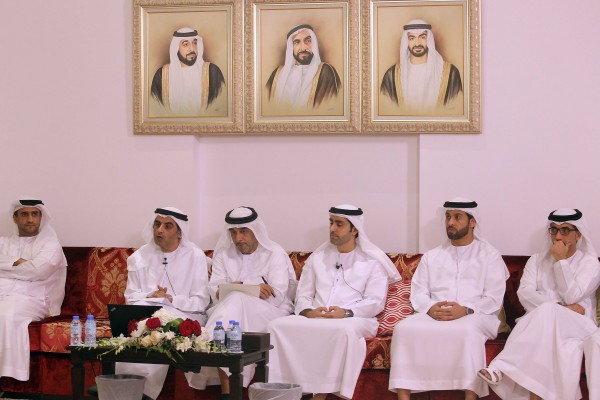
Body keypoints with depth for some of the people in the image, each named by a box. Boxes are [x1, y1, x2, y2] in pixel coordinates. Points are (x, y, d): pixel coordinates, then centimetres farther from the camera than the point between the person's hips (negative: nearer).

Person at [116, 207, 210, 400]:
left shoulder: (195, 256, 2)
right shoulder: (140, 257, 12)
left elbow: (200, 302, -3)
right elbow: (131, 297, 9)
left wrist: (170, 300, -16)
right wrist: (149, 297, -13)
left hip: (185, 315, -2)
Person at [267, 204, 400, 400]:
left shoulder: (372, 261, 10)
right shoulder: (317, 258, 22)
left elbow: (375, 302, -1)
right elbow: (303, 296, 16)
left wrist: (345, 312, -18)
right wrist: (308, 312, -8)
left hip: (354, 319, -3)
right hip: (315, 319, 4)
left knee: (345, 331, -41)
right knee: (278, 325, -26)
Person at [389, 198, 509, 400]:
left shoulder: (490, 255, 12)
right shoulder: (431, 256, 23)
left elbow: (493, 299, 1)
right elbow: (418, 293, 12)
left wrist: (466, 310, -18)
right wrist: (431, 308, -11)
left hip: (475, 316, -3)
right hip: (433, 315, 3)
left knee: (467, 331, -39)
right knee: (404, 328, -28)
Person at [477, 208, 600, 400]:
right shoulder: (537, 260, 16)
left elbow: (572, 297, -9)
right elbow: (525, 294, -1)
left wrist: (561, 261, -8)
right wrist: (560, 306, -15)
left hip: (577, 326, -2)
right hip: (539, 322, 2)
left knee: (546, 314, -37)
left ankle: (501, 368, -46)